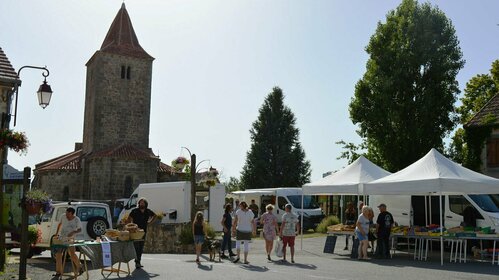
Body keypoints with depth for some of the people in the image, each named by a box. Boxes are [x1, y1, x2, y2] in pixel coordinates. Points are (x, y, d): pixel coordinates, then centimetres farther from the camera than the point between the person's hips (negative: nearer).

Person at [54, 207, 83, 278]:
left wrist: (73, 232, -26)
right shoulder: (63, 217, -5)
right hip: (61, 238, 4)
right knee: (58, 254, 2)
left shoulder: (77, 220, -14)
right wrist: (57, 232, 11)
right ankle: (59, 272, 12)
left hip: (70, 239, -4)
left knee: (72, 254, -8)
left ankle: (79, 268, 15)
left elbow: (79, 230, -7)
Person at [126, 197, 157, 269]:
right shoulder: (135, 211, -7)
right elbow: (129, 220, -6)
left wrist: (150, 222, 12)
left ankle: (138, 262, 18)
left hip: (143, 231, 5)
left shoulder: (148, 211, 3)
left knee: (141, 248, 9)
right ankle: (137, 262, -12)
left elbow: (154, 216, 22)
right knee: (136, 247, -11)